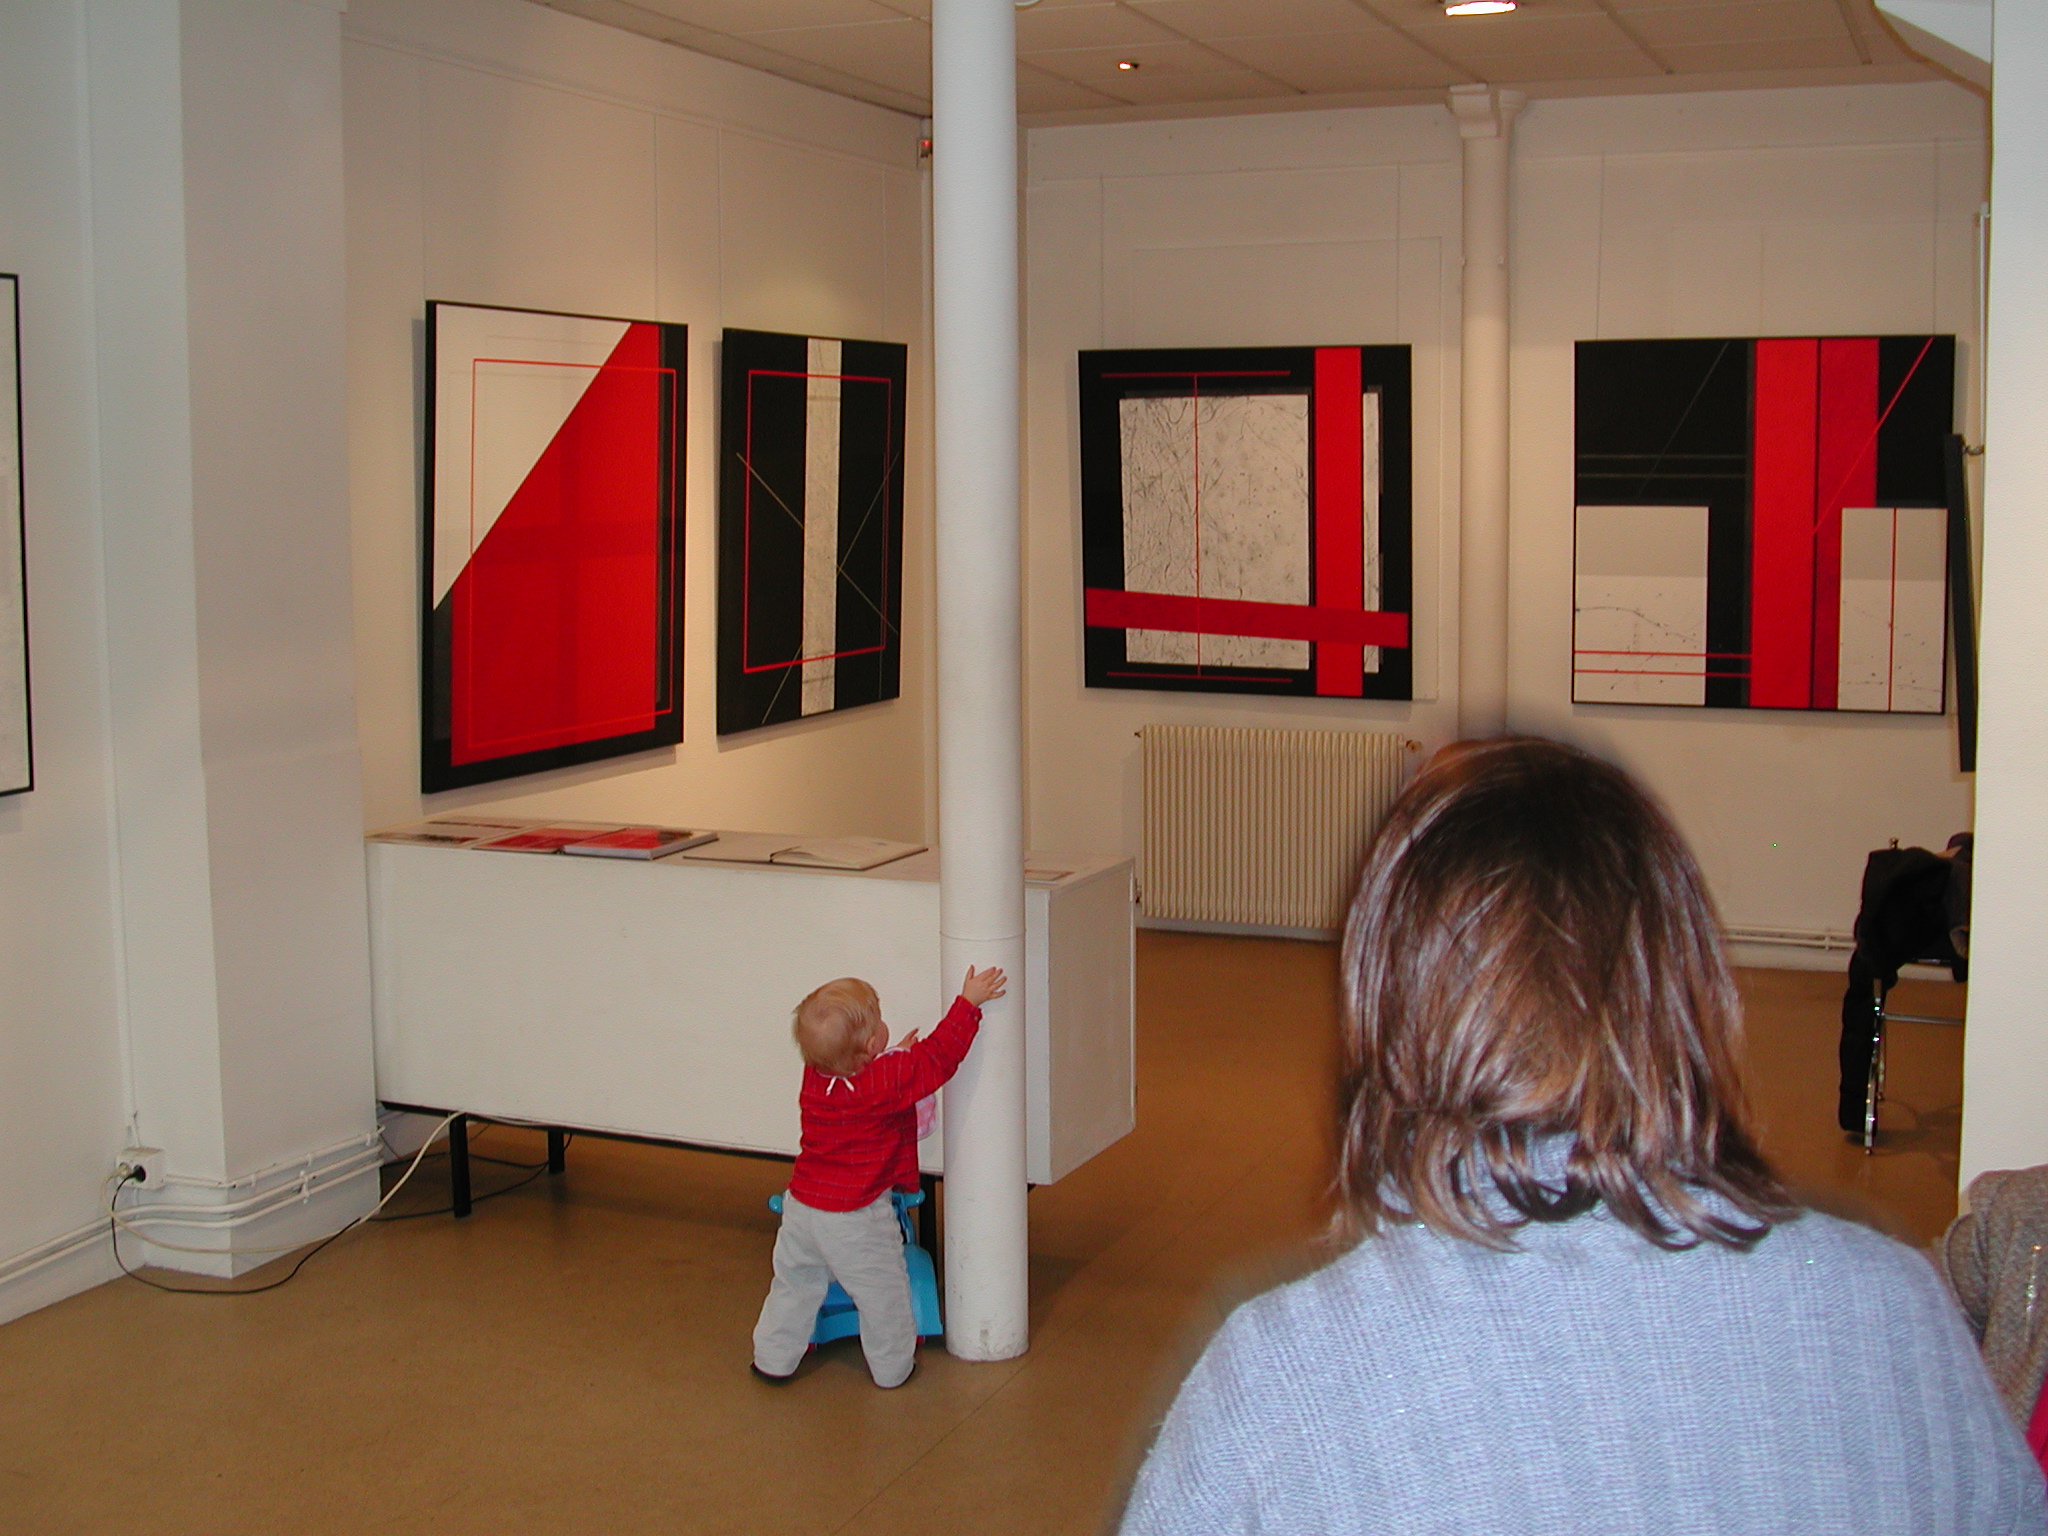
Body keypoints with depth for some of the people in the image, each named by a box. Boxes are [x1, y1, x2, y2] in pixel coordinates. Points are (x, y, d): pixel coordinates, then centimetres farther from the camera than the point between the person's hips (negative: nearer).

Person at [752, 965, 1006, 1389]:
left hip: (801, 1208, 6)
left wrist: (894, 1056, 23)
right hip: (856, 1221, -5)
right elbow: (939, 1055, -16)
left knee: (795, 1284, 22)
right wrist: (968, 1002, -10)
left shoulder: (814, 1076, -5)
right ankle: (893, 1366, 29)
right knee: (881, 1293, 15)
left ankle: (774, 1359, 35)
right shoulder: (891, 1080, -24)